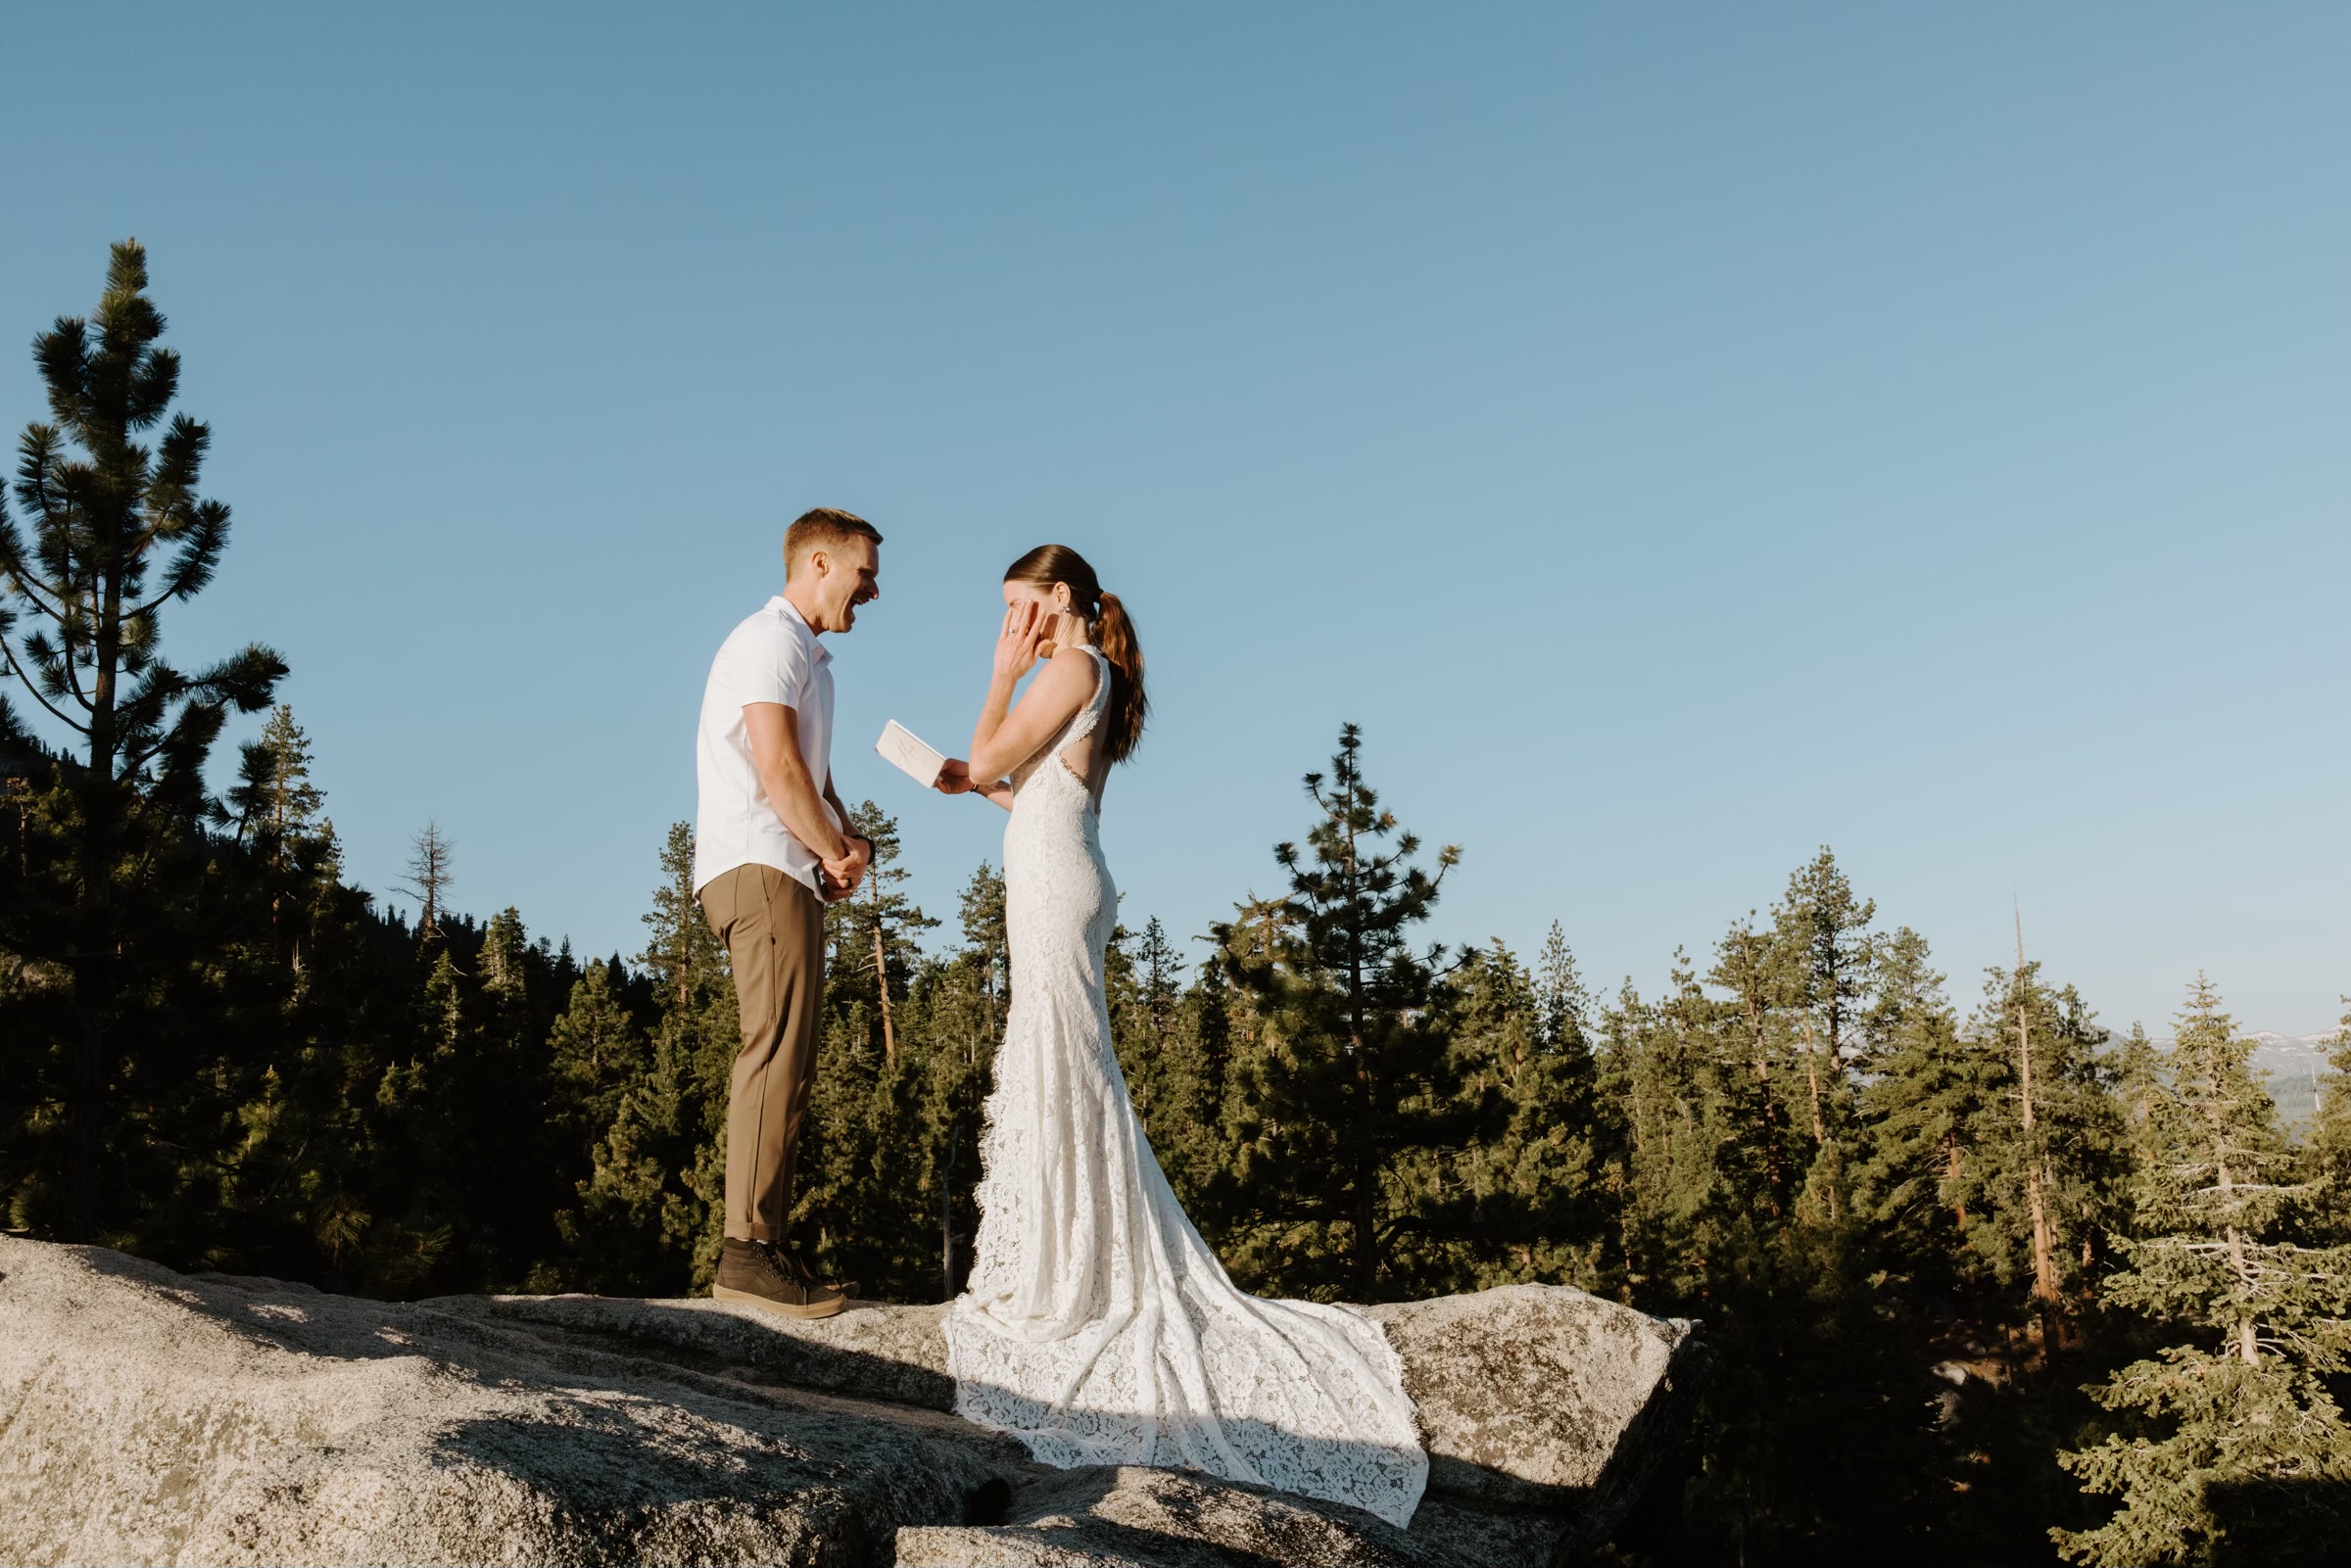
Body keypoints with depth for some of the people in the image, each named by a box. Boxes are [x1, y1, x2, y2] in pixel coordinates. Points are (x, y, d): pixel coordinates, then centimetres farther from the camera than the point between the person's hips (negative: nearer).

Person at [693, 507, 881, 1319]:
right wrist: (836, 851, -5)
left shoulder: (806, 656, 26)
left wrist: (845, 842, 5)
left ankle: (770, 1247, 9)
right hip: (760, 870, -11)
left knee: (783, 1060, 7)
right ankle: (747, 1249, -20)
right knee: (778, 1053, -17)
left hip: (783, 876, 11)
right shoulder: (772, 641, -6)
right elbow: (777, 769, -17)